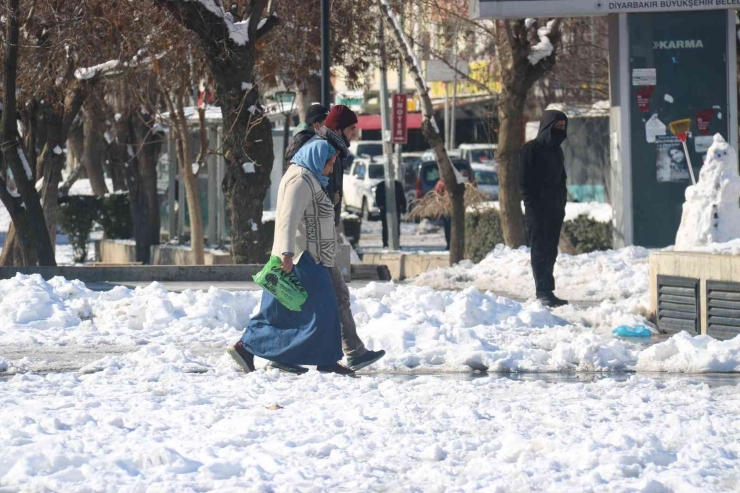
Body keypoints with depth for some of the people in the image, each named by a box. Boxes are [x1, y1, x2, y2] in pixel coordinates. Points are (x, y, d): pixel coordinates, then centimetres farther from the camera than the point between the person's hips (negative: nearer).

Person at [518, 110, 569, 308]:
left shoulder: (556, 151, 17)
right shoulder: (531, 150, -6)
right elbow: (524, 181, -9)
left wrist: (562, 204, 14)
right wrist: (532, 205, -14)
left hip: (555, 210, 7)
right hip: (538, 210, -7)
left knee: (550, 252, 7)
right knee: (540, 251, -9)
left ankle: (547, 292, 10)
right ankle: (544, 291, -13)